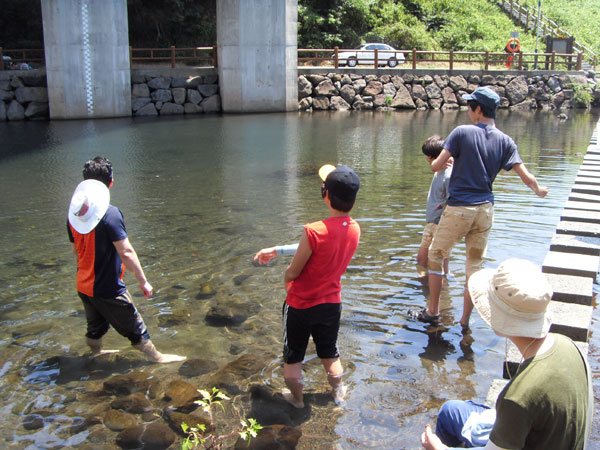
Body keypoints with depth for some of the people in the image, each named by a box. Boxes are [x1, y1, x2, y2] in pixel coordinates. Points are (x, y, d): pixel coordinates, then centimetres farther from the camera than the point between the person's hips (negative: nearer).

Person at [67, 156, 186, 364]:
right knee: (134, 327, 10)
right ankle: (155, 357, 26)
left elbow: (76, 250, 11)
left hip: (83, 286, 7)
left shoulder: (74, 212, -1)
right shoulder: (109, 213, -23)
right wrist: (143, 281, -15)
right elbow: (126, 252, -24)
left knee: (95, 325, 28)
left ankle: (95, 353, 49)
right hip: (108, 289, -7)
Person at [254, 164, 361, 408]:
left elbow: (292, 273, -19)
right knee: (330, 354, 26)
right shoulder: (354, 230, -9)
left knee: (292, 356, 19)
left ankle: (296, 399, 36)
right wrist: (276, 250, 7)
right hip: (331, 303, 5)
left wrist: (286, 283, 6)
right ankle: (339, 393, 43)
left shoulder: (314, 231, -30)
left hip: (301, 305, -5)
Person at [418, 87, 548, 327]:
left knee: (435, 255, 14)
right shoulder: (505, 141, 2)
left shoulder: (462, 132, -10)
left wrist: (436, 162, 11)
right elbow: (526, 177, -1)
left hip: (458, 208, -4)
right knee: (475, 264, 13)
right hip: (485, 209, 4)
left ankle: (433, 311, 19)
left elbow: (436, 166, -13)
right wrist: (539, 190, 20)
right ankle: (465, 321, 20)